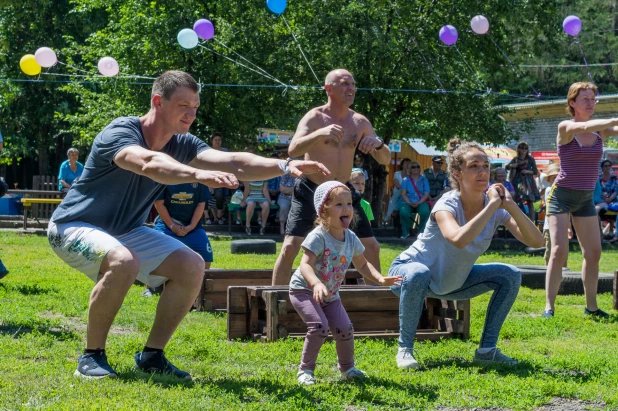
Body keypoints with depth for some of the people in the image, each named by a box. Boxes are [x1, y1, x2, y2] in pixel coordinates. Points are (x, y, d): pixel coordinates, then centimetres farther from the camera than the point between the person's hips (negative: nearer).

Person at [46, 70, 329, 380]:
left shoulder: (180, 145, -4)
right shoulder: (121, 132, -24)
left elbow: (233, 163, -17)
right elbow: (148, 163, -47)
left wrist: (284, 166, -33)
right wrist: (199, 174, -63)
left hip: (125, 231, 8)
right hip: (74, 227, -8)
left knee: (191, 266, -10)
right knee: (124, 261, -37)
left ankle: (152, 355, 2)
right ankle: (92, 357, -21)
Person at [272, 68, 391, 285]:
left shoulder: (360, 123, 2)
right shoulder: (315, 117, -11)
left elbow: (385, 160, 6)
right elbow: (293, 150, -27)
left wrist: (378, 144, -18)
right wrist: (320, 134, -44)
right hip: (310, 192, -4)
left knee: (371, 247, 3)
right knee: (290, 247, -13)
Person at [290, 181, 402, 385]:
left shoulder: (351, 239, -3)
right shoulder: (318, 237, -24)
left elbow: (362, 265, 11)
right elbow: (306, 264, -34)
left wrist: (380, 279, -6)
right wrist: (316, 284, -52)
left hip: (330, 294, 6)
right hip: (304, 290, -6)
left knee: (345, 329, -3)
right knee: (320, 326, -25)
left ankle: (347, 368, 22)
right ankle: (305, 370, -9)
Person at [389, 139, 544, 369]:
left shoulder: (496, 209, -13)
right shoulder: (447, 205, -29)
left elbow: (536, 241, -23)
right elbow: (459, 239, -52)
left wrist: (510, 206, -34)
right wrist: (492, 205, -43)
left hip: (452, 281, 6)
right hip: (407, 270, -6)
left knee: (511, 276, -7)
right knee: (419, 274, -40)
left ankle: (487, 350, 1)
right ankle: (405, 349, -20)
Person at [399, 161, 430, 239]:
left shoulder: (424, 180, 12)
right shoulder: (406, 180, 12)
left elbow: (426, 194, 3)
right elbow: (403, 194, 3)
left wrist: (418, 203, -13)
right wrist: (410, 203, -13)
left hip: (421, 202, 0)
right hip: (408, 202, 0)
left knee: (425, 212, -34)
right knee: (403, 212, -34)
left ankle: (421, 232, -14)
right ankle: (405, 233, -13)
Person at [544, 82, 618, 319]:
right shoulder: (565, 128, -9)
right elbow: (585, 127, -28)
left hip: (586, 199, 5)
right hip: (562, 195, -5)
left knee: (593, 252, 4)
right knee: (559, 251, -13)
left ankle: (591, 306, 14)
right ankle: (549, 306, -9)